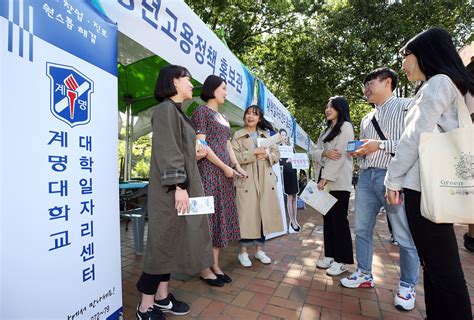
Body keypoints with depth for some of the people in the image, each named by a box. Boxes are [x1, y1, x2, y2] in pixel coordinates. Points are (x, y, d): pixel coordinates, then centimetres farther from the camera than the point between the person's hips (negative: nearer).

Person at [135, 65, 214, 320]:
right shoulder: (165, 109, -9)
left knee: (176, 240, 13)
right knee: (164, 241, -1)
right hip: (170, 188, -10)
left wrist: (195, 154, 11)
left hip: (184, 182, 10)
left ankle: (162, 296, 28)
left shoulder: (177, 111, 20)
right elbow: (166, 149, -19)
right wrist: (178, 186, -22)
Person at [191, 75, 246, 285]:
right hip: (209, 171, -8)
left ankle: (215, 264, 20)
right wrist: (225, 167, -13)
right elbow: (201, 144, -12)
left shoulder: (222, 117, 21)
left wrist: (237, 166, 6)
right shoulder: (201, 111, -3)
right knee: (208, 214, -3)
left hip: (225, 173, 8)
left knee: (221, 215, 9)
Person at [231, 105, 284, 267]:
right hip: (246, 180, -4)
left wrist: (267, 155, -9)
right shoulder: (238, 135, 5)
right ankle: (243, 252, 14)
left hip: (266, 180, 4)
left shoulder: (266, 134, 18)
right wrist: (254, 153, -18)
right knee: (247, 215, -3)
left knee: (264, 214, 8)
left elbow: (277, 154, 13)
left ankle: (259, 249, 24)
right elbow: (234, 157, -9)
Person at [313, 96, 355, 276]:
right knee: (328, 219, 10)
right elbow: (315, 152, 12)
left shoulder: (346, 127, -2)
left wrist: (325, 177, -17)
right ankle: (330, 255, 21)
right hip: (325, 181, 7)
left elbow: (340, 155, -13)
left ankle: (342, 260, 9)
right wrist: (325, 153, -12)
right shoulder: (327, 130, 22)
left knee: (339, 220, -2)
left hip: (338, 182, -7)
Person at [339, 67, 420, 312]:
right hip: (366, 177, 7)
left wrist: (381, 145, -17)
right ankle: (364, 274, 25)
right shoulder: (367, 119, 22)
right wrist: (357, 152, 4)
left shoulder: (407, 106, 1)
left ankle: (407, 285, 21)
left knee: (405, 235, 2)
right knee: (362, 229, 10)